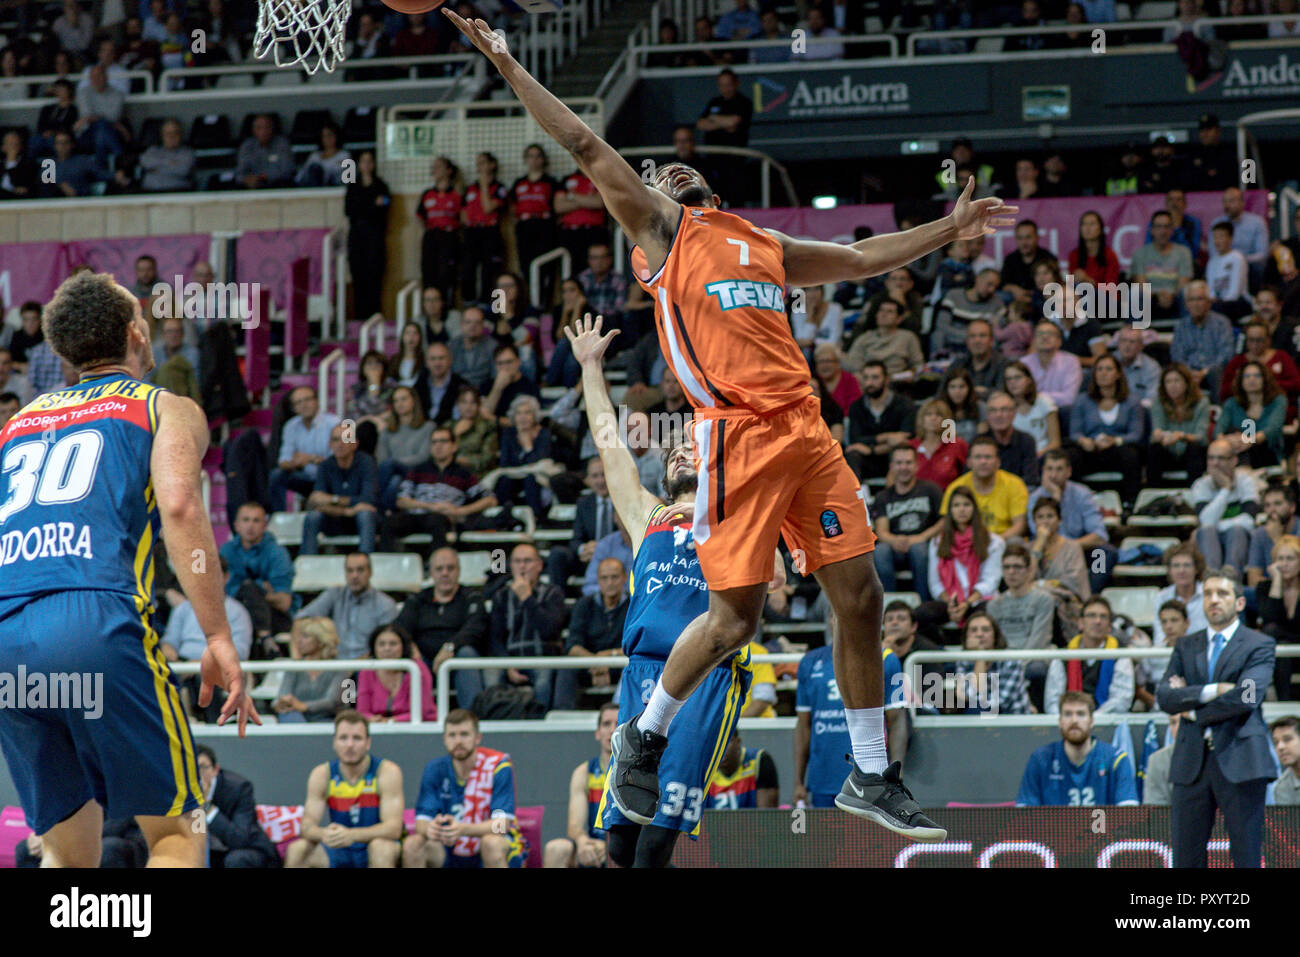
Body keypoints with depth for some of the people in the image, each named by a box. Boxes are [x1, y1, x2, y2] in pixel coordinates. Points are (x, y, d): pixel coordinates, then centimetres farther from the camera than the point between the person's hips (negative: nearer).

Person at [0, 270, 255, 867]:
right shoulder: (167, 409, 15)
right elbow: (178, 504, -5)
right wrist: (219, 639, -7)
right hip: (95, 621, -5)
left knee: (68, 853, 16)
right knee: (177, 833, 5)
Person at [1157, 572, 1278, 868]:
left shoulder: (1259, 646, 3)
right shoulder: (1186, 647, 16)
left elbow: (1246, 697, -13)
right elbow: (1164, 696, 2)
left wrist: (1194, 710, -4)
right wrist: (1212, 691, -11)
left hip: (1239, 762, -4)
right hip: (1192, 763, 4)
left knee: (1246, 855, -3)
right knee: (1186, 855, 2)